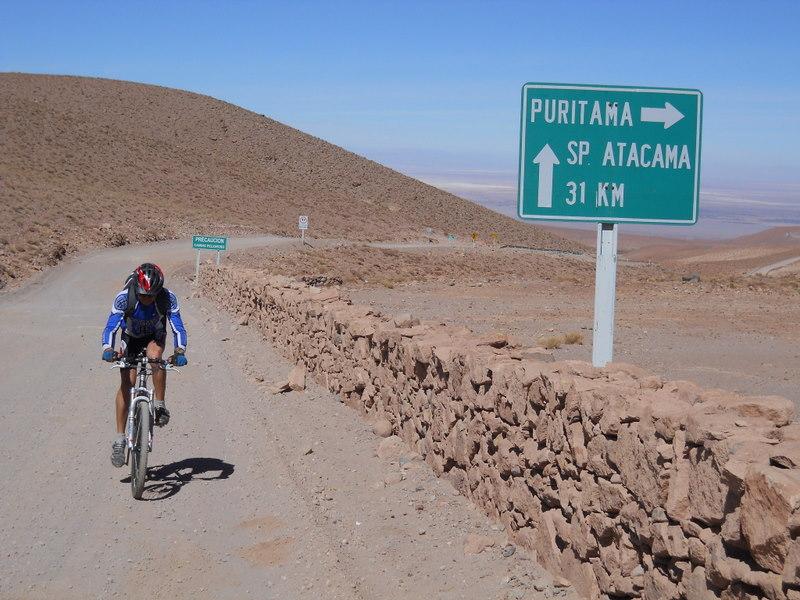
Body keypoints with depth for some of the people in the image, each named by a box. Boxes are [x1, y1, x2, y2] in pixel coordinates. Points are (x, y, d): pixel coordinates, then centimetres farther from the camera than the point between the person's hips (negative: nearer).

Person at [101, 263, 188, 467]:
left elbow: (178, 327, -31)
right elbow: (111, 326, -34)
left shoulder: (168, 298, -30)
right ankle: (119, 439, -4)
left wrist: (180, 351, -48)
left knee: (155, 357, -35)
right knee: (126, 384, -11)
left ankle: (160, 406, -17)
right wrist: (108, 349, -53)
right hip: (131, 337, 0)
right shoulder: (123, 298, -31)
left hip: (155, 337, 0)